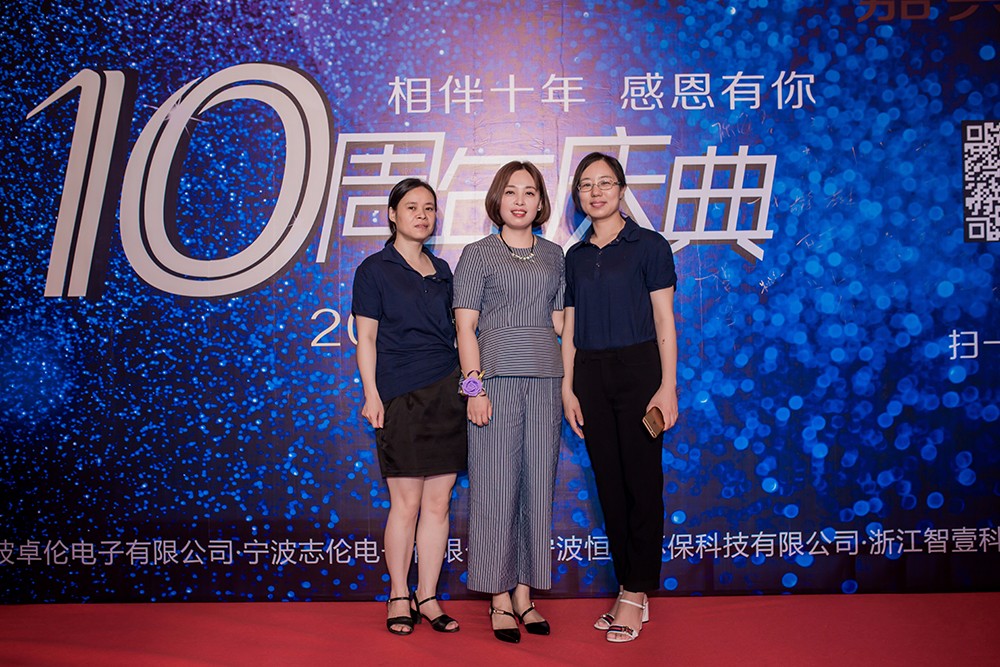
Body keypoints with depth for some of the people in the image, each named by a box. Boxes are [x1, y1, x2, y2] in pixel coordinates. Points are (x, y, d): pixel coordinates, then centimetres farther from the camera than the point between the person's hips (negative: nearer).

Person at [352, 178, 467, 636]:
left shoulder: (441, 270, 16)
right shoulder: (374, 269, 3)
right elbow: (366, 338, -1)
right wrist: (372, 394, -10)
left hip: (448, 391, 4)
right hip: (401, 396, -4)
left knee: (438, 502, 6)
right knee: (405, 502, 1)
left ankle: (427, 597, 18)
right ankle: (398, 597, 17)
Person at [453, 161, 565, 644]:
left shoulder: (553, 255, 15)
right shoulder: (478, 254, 5)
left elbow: (559, 322, 15)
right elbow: (465, 325, -2)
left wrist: (568, 382, 5)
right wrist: (474, 385, -10)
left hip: (545, 378, 4)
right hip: (497, 377, -3)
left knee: (538, 484, 6)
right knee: (497, 486, -1)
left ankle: (524, 594, 17)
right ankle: (500, 599, 10)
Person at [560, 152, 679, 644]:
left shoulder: (648, 246, -1)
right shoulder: (575, 257, 12)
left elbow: (664, 322, -4)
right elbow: (569, 330, 13)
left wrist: (667, 386, -10)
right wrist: (567, 388, 6)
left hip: (638, 369, -4)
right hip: (590, 375, 5)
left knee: (641, 482, -2)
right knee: (609, 484, 7)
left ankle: (637, 593, 10)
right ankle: (630, 591, 18)